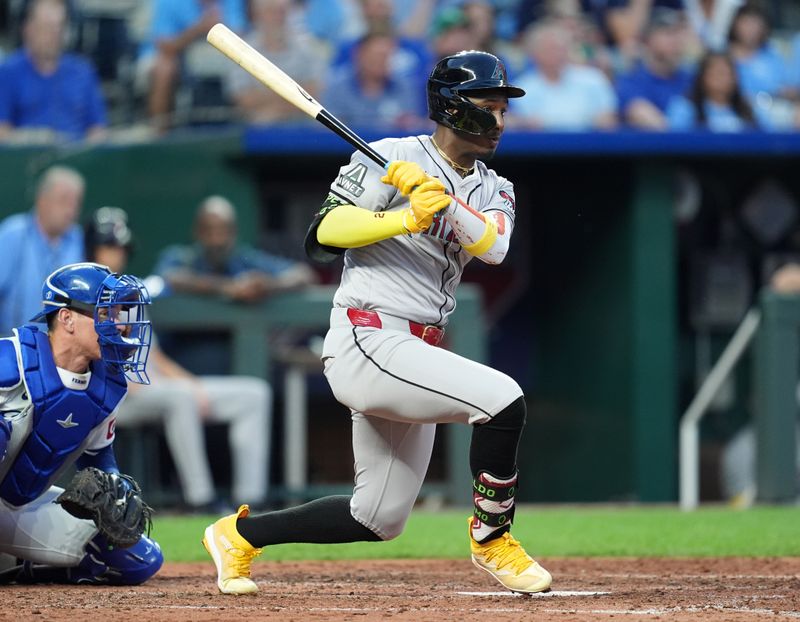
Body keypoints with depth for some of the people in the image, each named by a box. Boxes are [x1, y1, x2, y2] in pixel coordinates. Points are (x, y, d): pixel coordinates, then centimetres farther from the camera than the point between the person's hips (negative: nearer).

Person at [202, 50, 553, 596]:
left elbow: (493, 247, -8)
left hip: (414, 355, 8)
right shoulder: (393, 158, -5)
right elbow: (325, 233, -13)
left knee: (378, 520, 11)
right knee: (502, 398, -25)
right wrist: (407, 217, -24)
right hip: (367, 342, -8)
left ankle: (240, 534, 27)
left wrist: (438, 196, -24)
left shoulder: (493, 190, 14)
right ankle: (492, 540, -9)